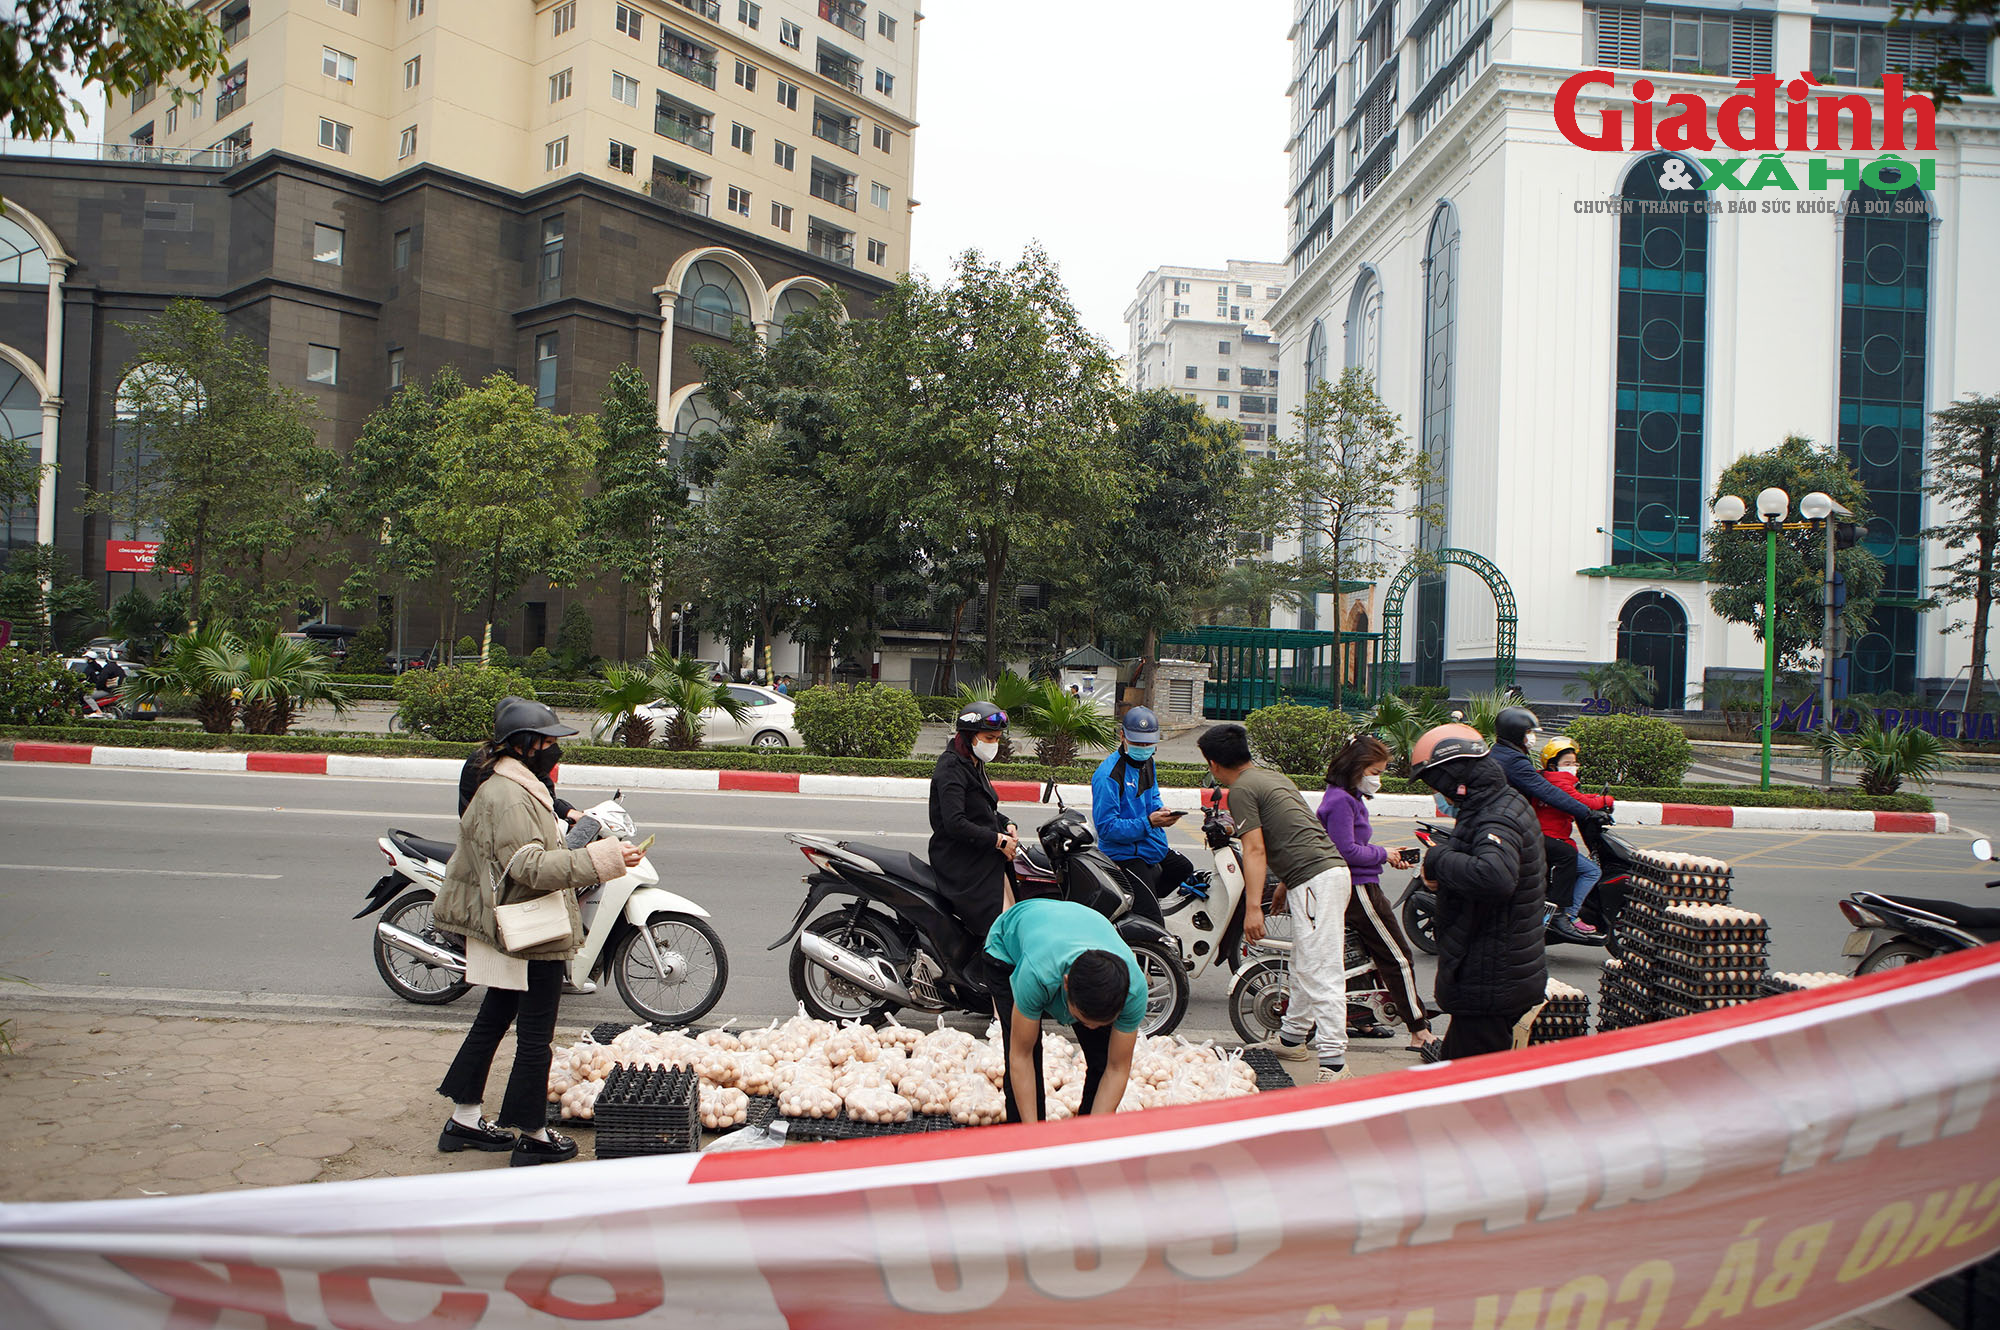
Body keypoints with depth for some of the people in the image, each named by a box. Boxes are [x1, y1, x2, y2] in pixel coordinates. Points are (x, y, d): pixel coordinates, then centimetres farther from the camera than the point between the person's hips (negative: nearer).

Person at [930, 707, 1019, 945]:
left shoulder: (975, 765, 17)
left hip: (986, 859, 10)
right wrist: (998, 840, -18)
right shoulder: (951, 767, -13)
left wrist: (1007, 825, 10)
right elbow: (955, 824, -23)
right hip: (962, 862, -10)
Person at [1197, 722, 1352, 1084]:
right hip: (1332, 867, 10)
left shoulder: (1242, 789, -6)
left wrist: (1252, 906, -18)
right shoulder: (1270, 776, 23)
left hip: (1315, 879, -10)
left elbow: (1255, 850, -15)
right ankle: (1292, 1039, 32)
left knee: (1321, 973, -12)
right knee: (1305, 966, 20)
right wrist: (1285, 885, 41)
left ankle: (1332, 1062, -15)